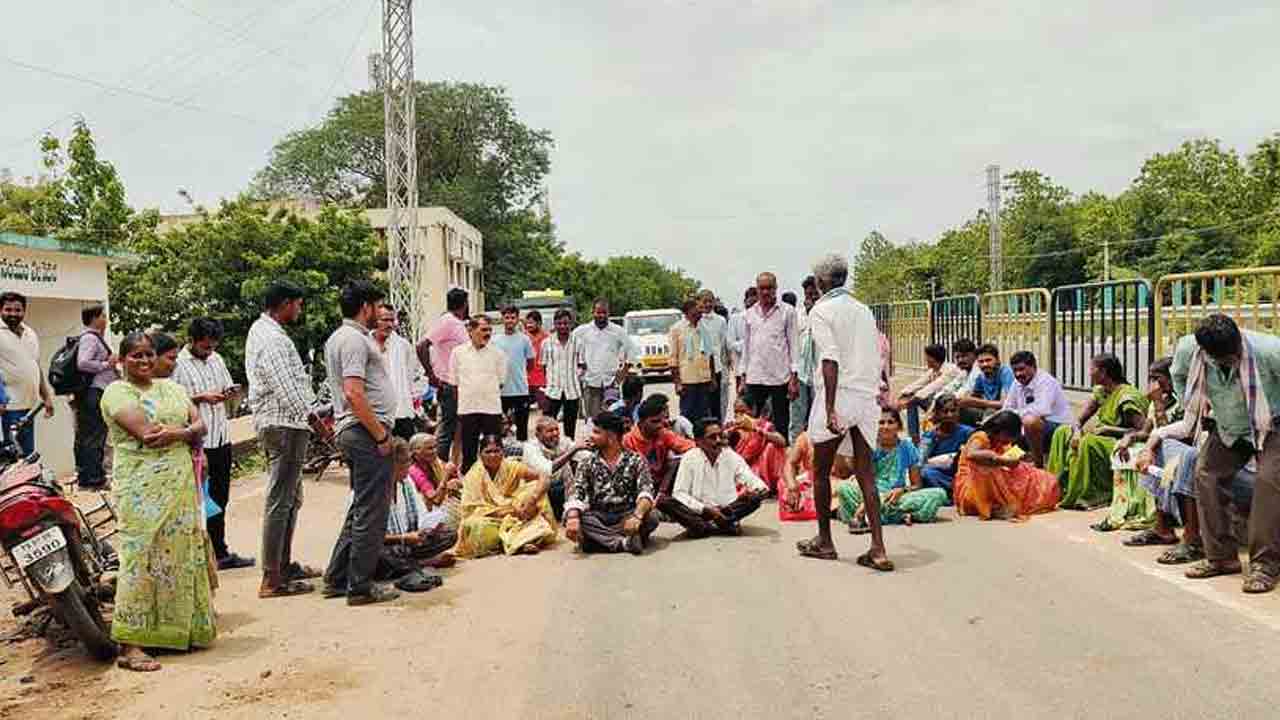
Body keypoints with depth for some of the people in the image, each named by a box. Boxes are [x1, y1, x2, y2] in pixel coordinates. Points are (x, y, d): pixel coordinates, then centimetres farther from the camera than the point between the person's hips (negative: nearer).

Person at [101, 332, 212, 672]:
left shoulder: (171, 388, 19)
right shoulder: (117, 392, -2)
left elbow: (199, 425, 8)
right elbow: (145, 433, -15)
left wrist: (180, 433, -12)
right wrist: (187, 431, -5)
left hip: (180, 486, 7)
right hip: (142, 488, -6)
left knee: (183, 555, 9)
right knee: (140, 558, -9)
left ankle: (180, 631, 20)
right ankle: (129, 645, -6)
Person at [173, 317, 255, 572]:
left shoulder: (216, 359, 14)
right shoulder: (177, 364, -7)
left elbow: (227, 387, 24)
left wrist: (230, 392, 2)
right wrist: (201, 397, -19)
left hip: (221, 438, 7)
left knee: (219, 499, 13)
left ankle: (220, 553, 21)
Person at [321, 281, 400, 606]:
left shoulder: (337, 338, 19)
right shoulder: (355, 339, -14)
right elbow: (354, 393, -22)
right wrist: (380, 434, -19)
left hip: (354, 432, 11)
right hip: (366, 431, -11)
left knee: (361, 507, 17)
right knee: (372, 510, -4)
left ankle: (337, 578, 23)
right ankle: (360, 585, 2)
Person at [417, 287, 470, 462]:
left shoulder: (459, 324, 15)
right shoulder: (446, 321, -12)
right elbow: (422, 346, -20)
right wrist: (431, 375, -18)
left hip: (461, 386, 9)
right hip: (450, 386, -9)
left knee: (457, 431, 12)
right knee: (447, 430, -5)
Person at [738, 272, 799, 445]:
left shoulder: (787, 312, 0)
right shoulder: (750, 313, 11)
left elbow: (794, 345, -2)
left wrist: (794, 377, -9)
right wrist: (742, 378, 10)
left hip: (780, 378, -3)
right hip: (754, 378, 3)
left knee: (781, 426, 5)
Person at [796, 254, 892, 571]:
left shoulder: (821, 310, -5)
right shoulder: (864, 310, 14)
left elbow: (830, 359, -16)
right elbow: (877, 359, 14)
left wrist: (830, 408, -20)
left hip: (837, 398, -5)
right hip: (867, 397, 6)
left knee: (821, 471, 11)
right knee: (865, 473, 6)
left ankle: (824, 541, 21)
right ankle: (878, 549, -1)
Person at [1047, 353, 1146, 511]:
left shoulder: (1128, 396, -18)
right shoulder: (1101, 391, 8)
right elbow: (1080, 420, 11)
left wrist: (1107, 429, -22)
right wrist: (1076, 431, -12)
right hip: (1102, 440, 10)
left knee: (1088, 442, -35)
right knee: (1062, 432, 5)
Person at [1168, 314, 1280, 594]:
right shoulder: (1187, 350, -19)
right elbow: (1178, 376, 7)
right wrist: (1192, 410, 4)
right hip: (1227, 428, 4)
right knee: (1206, 474, -7)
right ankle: (1220, 557, 3)